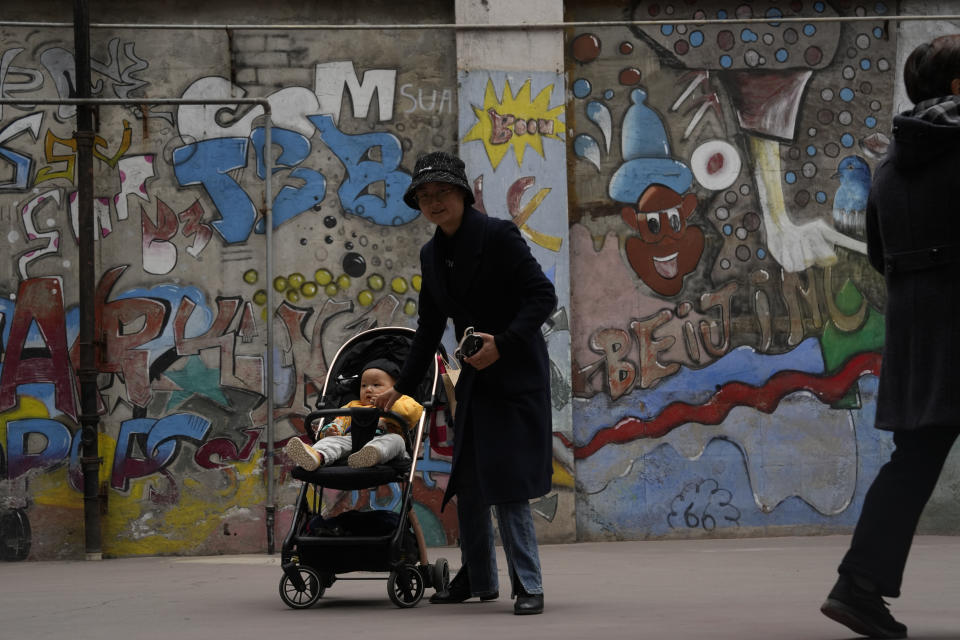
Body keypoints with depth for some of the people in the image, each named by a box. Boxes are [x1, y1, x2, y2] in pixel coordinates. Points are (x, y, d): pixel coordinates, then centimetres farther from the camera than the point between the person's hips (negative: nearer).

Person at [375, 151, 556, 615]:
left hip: (514, 374, -8)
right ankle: (478, 578, 23)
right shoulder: (432, 255, 8)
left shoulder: (497, 236, -13)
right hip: (476, 377, 8)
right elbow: (429, 329, 17)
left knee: (506, 479, -12)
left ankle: (528, 586, -8)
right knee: (468, 480, 11)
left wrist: (503, 342, -24)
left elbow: (543, 296, -15)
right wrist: (402, 386, 17)